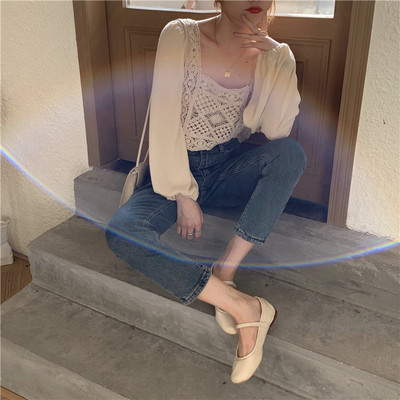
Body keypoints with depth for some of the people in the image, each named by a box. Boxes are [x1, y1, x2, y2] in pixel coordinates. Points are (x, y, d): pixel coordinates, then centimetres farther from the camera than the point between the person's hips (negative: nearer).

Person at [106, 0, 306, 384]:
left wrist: (276, 61, -22)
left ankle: (224, 270, -26)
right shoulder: (180, 36, -11)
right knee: (121, 232, -29)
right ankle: (246, 308, -29)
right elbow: (165, 121, -14)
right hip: (176, 170, -2)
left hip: (229, 169, 2)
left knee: (291, 151, -28)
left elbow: (277, 132, -12)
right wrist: (183, 195, -15)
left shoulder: (272, 55, -2)